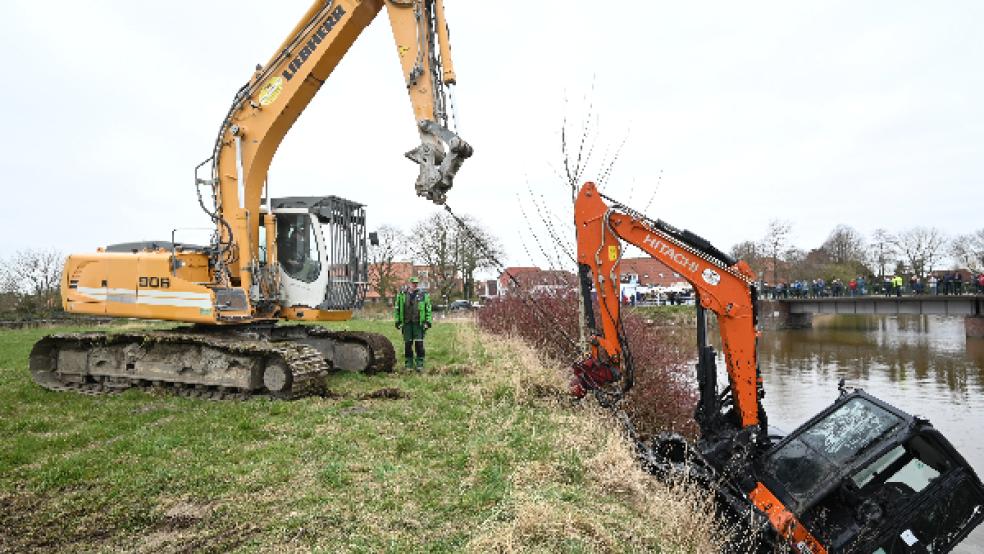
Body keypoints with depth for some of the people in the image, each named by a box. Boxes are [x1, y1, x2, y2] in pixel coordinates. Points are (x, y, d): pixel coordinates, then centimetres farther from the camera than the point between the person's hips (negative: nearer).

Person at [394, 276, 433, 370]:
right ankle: (408, 364, 14)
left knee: (419, 344, -2)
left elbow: (428, 309, 6)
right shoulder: (402, 295, 7)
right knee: (407, 344, 5)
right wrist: (398, 321, 6)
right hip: (406, 323, 1)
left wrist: (428, 322, -1)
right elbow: (397, 309, 11)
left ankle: (419, 364, 7)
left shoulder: (423, 295, 5)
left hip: (419, 323, -1)